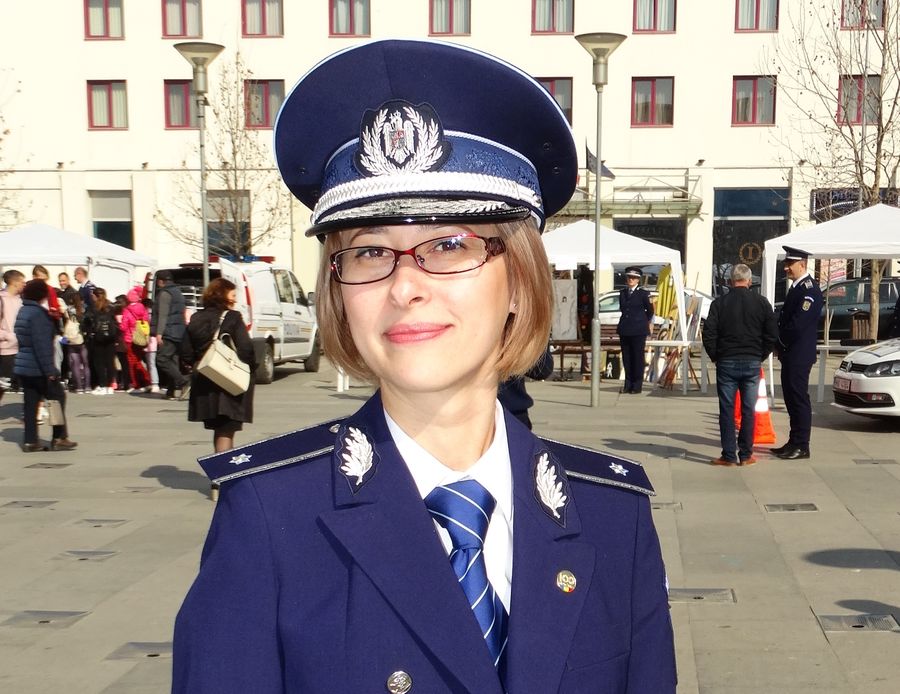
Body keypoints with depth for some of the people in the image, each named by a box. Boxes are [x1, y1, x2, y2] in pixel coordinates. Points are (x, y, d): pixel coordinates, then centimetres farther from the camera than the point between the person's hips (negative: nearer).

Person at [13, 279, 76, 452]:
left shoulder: (23, 311, 12)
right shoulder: (38, 313, -16)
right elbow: (41, 343, -21)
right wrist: (49, 369, -20)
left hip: (23, 365, 8)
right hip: (37, 367, -8)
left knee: (31, 403, 10)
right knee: (58, 397, 3)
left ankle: (30, 441, 10)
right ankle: (59, 438, 5)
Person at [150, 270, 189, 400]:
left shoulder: (164, 293, -6)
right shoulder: (178, 292, 22)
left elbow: (163, 315, -16)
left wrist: (159, 333, -20)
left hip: (168, 333, -9)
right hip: (179, 333, 9)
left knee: (161, 360, -12)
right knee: (172, 360, 9)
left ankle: (183, 382, -24)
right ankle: (171, 391, 7)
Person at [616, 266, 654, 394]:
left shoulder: (643, 293, -4)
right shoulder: (622, 293, 11)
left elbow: (650, 310, 7)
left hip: (638, 330, -5)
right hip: (624, 330, 5)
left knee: (638, 358, -1)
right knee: (626, 358, 7)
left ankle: (637, 385, 4)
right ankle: (628, 384, 14)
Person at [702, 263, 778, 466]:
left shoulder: (719, 303, -2)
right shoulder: (761, 303, 1)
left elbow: (708, 335, -6)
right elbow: (772, 335, 0)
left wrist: (715, 357, 7)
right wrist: (760, 356, 10)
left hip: (726, 362, -1)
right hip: (752, 363, 1)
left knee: (726, 410, 3)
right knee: (749, 410, 7)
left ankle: (729, 455, 3)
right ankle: (745, 455, 10)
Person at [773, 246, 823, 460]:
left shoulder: (809, 290, -16)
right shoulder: (796, 288, 16)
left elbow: (797, 324, -21)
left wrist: (779, 342, -7)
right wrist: (780, 345, 7)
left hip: (799, 355, -10)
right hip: (789, 354, 10)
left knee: (799, 399, -5)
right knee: (791, 398, 13)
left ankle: (801, 446, 0)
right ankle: (794, 442, 21)